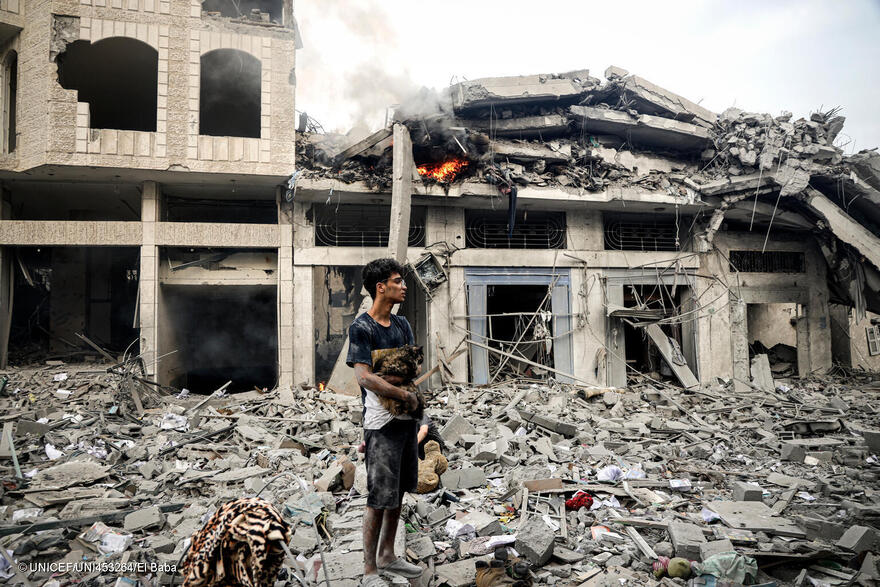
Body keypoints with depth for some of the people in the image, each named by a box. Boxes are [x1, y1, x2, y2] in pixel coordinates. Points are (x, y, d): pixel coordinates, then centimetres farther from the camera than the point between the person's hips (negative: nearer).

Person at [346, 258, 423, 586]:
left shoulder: (402, 324, 10)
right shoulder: (361, 328, -12)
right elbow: (364, 377, -21)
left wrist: (416, 393, -4)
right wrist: (405, 395, -18)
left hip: (407, 419, 8)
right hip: (382, 423, -7)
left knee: (399, 491, 17)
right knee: (380, 498, -1)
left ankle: (387, 555, 33)